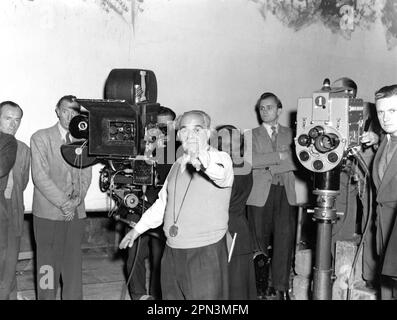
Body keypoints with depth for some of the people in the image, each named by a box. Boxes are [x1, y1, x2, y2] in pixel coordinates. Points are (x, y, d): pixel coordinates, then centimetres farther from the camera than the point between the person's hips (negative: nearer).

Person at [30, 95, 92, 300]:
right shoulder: (40, 137, 0)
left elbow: (86, 175, 10)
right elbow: (40, 176, -8)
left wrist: (77, 200, -7)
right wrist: (63, 202, -14)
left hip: (76, 213, 3)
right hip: (48, 213, -3)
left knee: (73, 264, 6)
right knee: (48, 265, 0)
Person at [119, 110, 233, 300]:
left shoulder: (220, 158, -7)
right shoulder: (178, 164, 14)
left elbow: (221, 175, -32)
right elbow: (163, 202, 25)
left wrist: (202, 160, -52)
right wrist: (138, 228, 25)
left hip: (206, 253, -6)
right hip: (172, 253, 6)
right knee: (171, 296, 12)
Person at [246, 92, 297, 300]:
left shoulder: (290, 134, 16)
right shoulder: (252, 135, 12)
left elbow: (295, 162, 2)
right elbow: (251, 160, -7)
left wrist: (269, 165, -8)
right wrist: (279, 156, -9)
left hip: (285, 193, 1)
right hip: (261, 194, 0)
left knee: (284, 239, -9)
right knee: (261, 240, 0)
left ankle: (281, 288, -2)